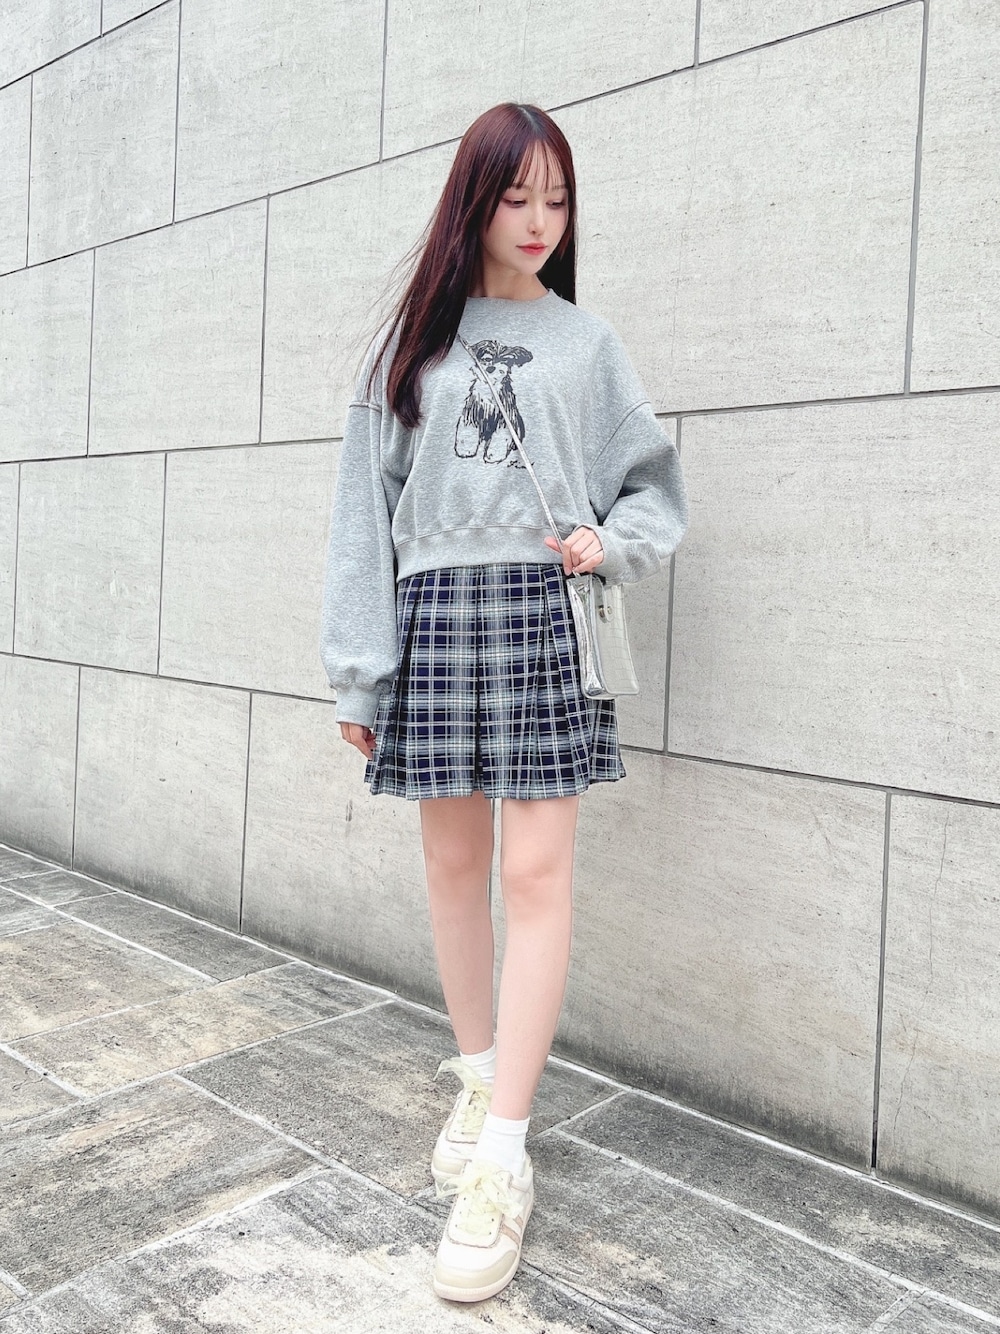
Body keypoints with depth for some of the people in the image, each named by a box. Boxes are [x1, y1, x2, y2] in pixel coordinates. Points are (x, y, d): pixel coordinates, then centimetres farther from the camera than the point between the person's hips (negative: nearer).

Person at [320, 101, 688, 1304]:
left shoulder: (586, 343, 11)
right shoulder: (410, 343, 11)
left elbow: (654, 484, 13)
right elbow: (366, 508, 6)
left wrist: (610, 542, -10)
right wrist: (357, 671, 1)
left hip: (545, 614, -1)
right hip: (434, 615, 2)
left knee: (535, 871, -7)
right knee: (453, 860, 7)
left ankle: (502, 1158, -1)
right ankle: (477, 1078, 27)